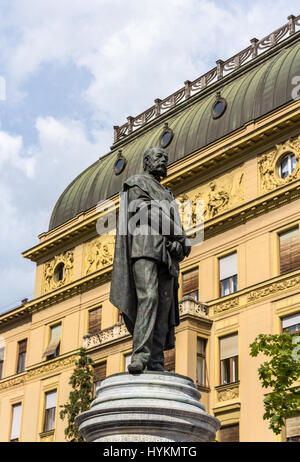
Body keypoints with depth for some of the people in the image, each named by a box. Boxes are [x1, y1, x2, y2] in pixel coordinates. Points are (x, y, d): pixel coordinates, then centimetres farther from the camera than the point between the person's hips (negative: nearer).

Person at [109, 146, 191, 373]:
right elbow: (144, 210, -4)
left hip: (166, 251, 7)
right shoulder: (137, 182, 14)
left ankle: (156, 362, -11)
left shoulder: (167, 193, 34)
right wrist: (177, 234, -8)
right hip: (145, 244, -7)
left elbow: (176, 224, 21)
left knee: (164, 304, -6)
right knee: (148, 297, -24)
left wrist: (181, 240, -3)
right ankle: (140, 356, -31)